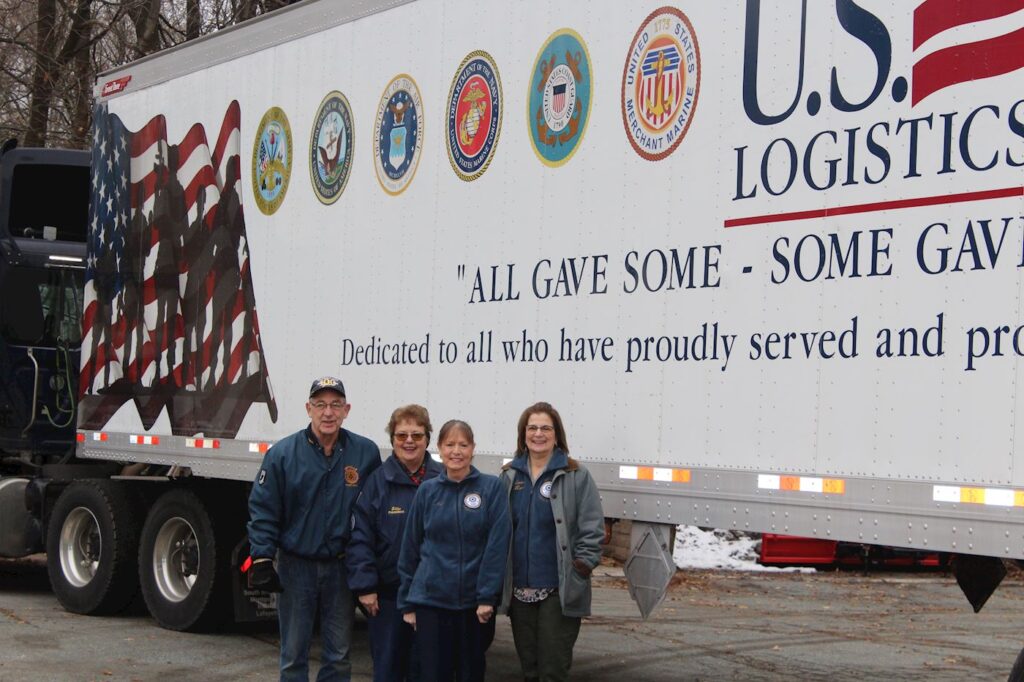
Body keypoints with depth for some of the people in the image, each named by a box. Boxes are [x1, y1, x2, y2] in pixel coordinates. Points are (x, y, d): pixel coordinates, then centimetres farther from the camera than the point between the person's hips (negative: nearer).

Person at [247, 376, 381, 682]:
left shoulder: (366, 452, -4)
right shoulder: (283, 453, -7)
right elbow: (263, 509, -5)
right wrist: (262, 559, -11)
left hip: (341, 565, 1)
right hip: (296, 565, -1)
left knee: (338, 655, 10)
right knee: (294, 655, 7)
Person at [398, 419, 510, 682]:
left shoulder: (492, 487, -2)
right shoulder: (427, 491, 4)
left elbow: (497, 544, -8)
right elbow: (410, 549, 8)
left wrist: (487, 596, -13)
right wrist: (407, 602, 6)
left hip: (475, 601, -1)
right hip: (431, 599, 1)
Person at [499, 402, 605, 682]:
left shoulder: (576, 476, -4)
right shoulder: (510, 476, 9)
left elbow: (592, 527, -6)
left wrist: (582, 566, -13)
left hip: (559, 590, -4)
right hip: (519, 590, 4)